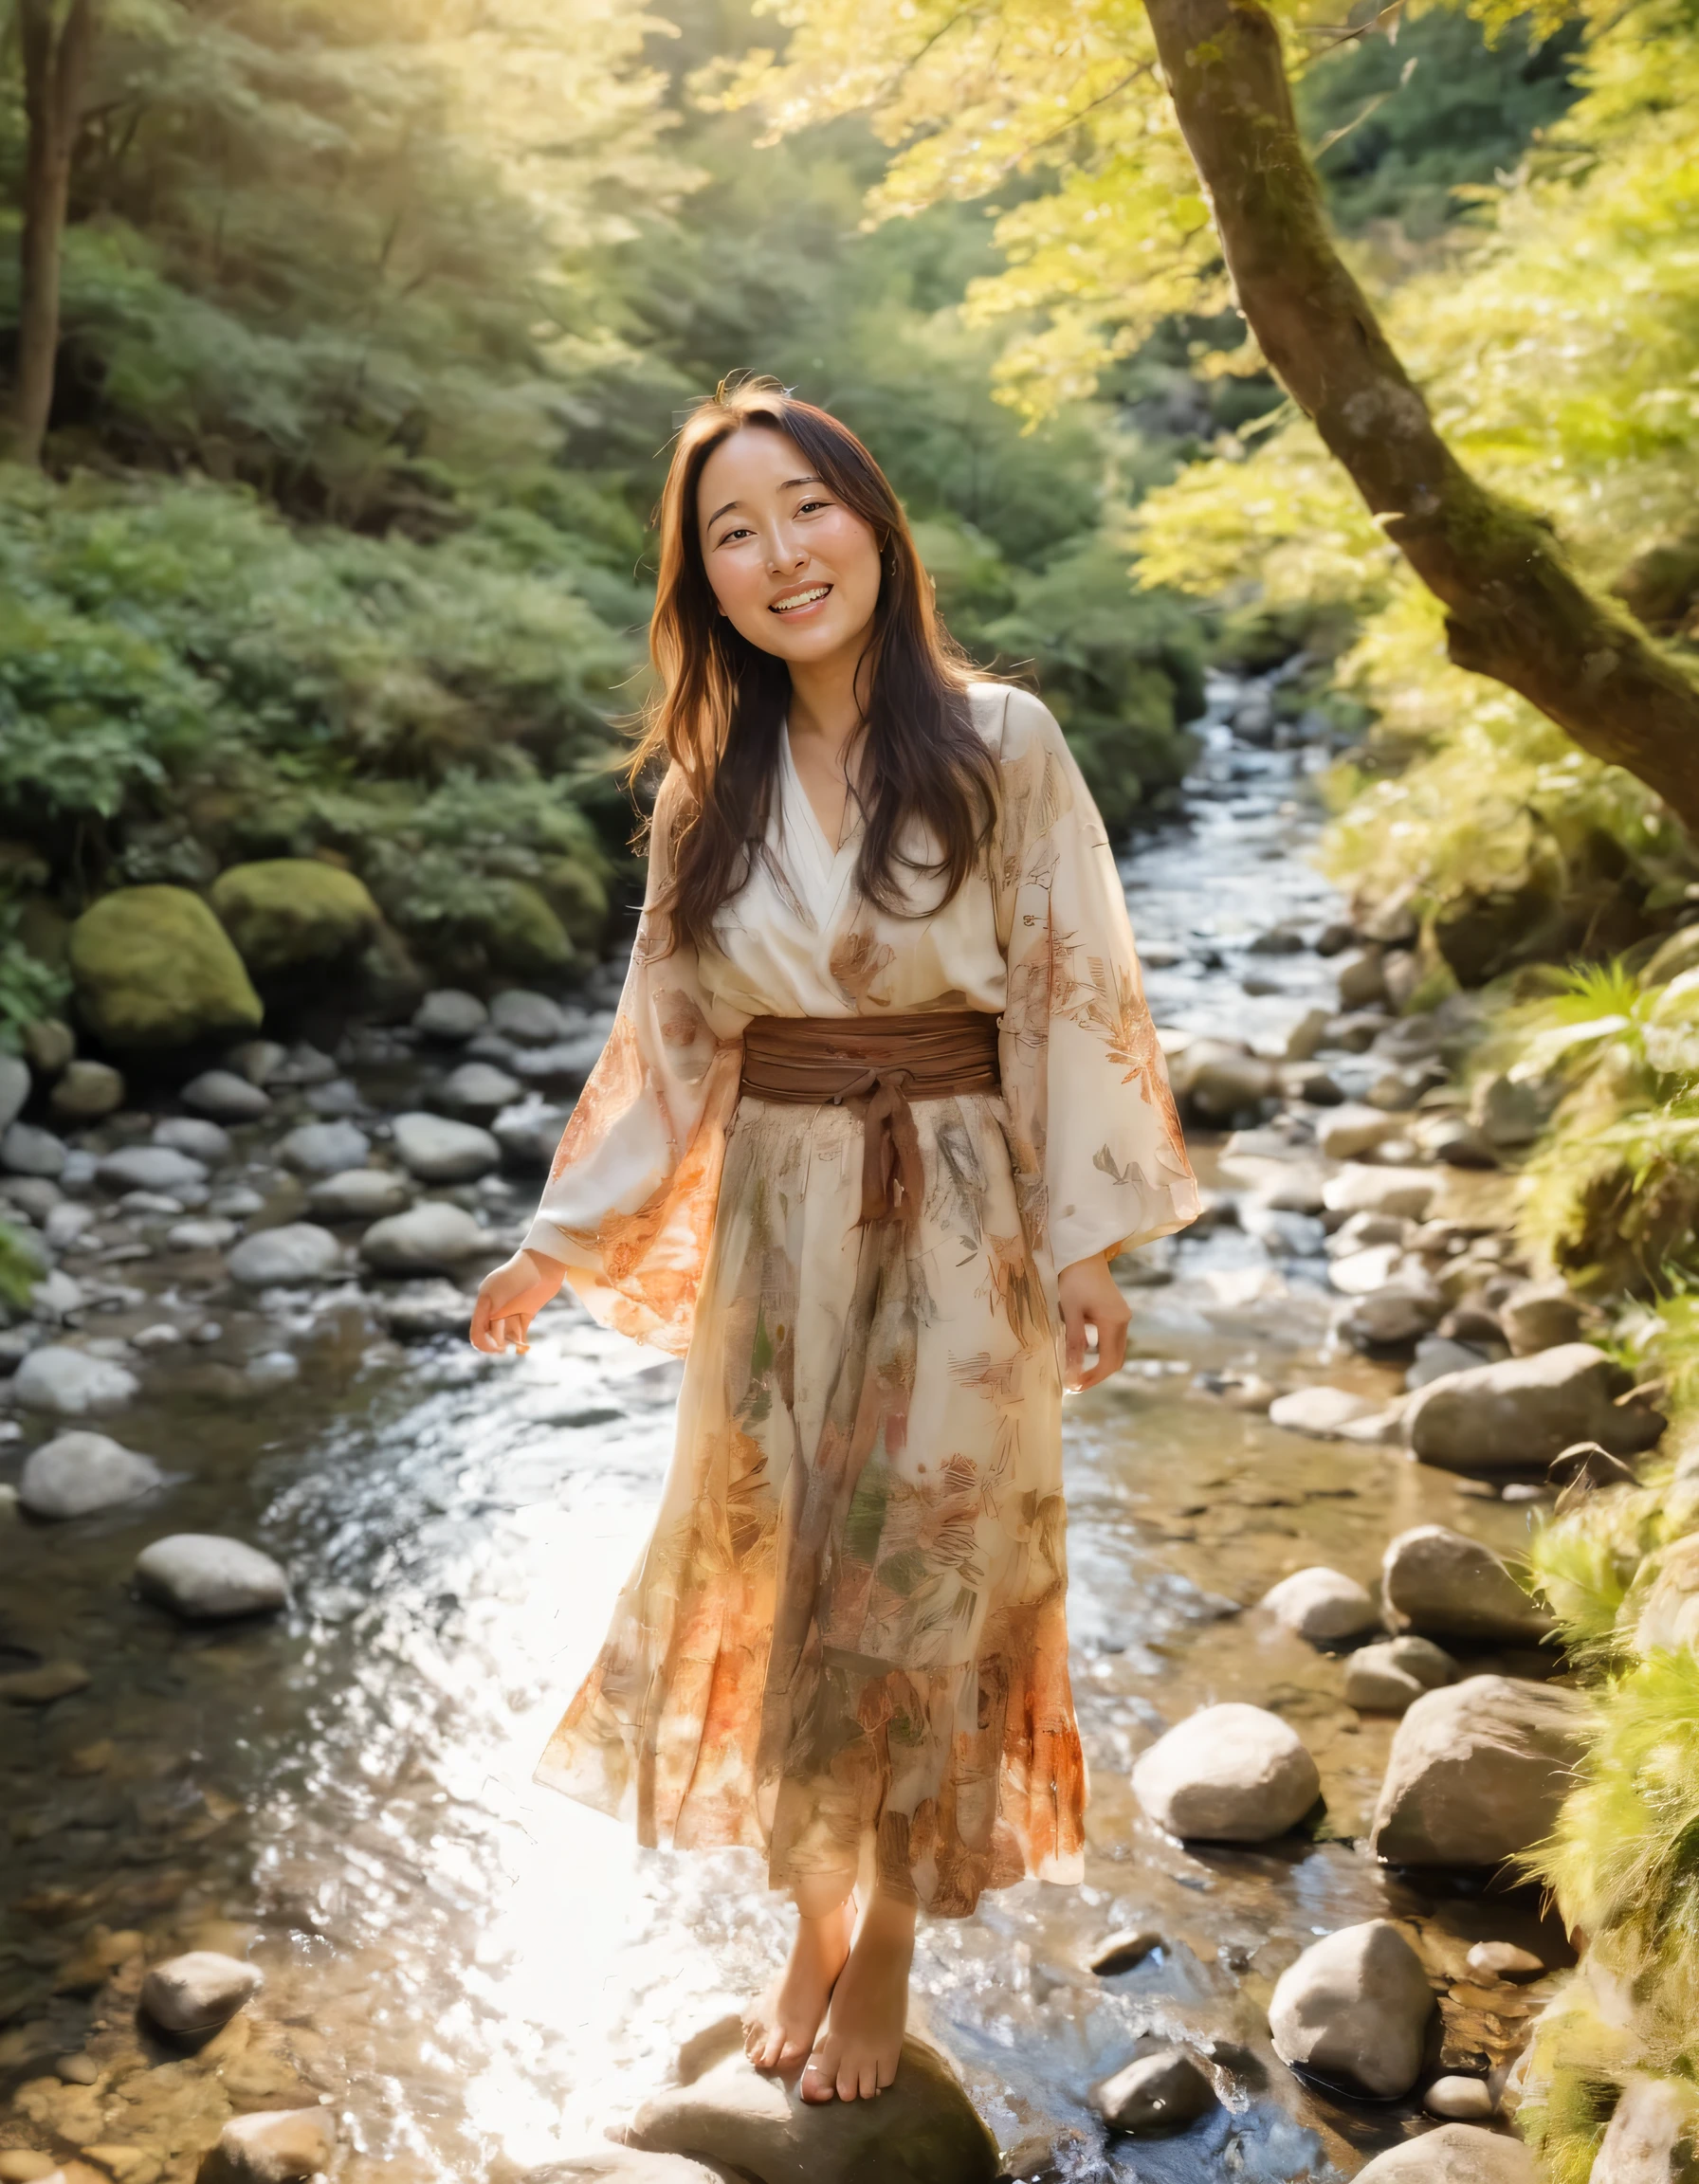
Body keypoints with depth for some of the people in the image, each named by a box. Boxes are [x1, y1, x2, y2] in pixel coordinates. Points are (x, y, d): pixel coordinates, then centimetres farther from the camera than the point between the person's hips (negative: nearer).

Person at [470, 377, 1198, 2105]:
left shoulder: (999, 743, -6)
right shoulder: (713, 789, 4)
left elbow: (1070, 996, -5)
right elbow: (670, 1035, 9)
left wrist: (1085, 1242, -9)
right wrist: (561, 1241, 7)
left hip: (956, 1217, -3)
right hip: (775, 1220, 3)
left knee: (919, 1581, 6)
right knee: (775, 1572, 10)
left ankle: (890, 1946, 26)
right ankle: (814, 1918, 32)